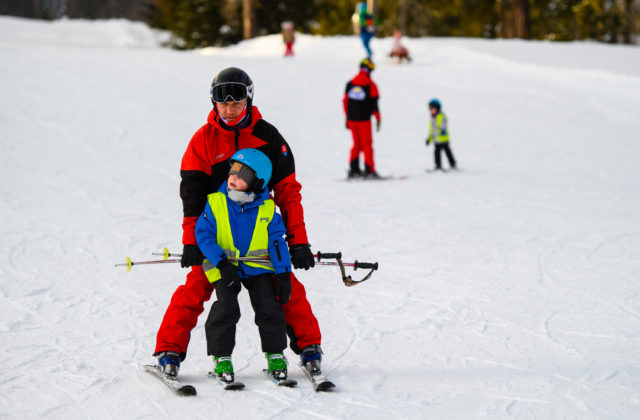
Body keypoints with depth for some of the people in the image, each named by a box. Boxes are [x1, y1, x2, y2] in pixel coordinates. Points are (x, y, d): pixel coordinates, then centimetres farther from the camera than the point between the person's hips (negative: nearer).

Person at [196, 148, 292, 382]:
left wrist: (283, 274, -6)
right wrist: (221, 262, -20)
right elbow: (203, 234, -8)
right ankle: (221, 357, 0)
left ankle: (275, 354, 13)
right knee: (226, 307, -15)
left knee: (269, 307, -6)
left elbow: (277, 241, 0)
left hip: (258, 266, 1)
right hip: (224, 267, -1)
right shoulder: (215, 203, -7)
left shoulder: (267, 209, -3)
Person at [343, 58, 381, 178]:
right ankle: (369, 170, -1)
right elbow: (374, 103, -7)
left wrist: (347, 117, 16)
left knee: (357, 144, 14)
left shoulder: (350, 84, 6)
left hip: (351, 119, 4)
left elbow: (345, 101, 9)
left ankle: (353, 169, 8)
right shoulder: (370, 85, -7)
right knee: (367, 144, 2)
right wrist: (378, 118, -1)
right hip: (364, 119, -4)